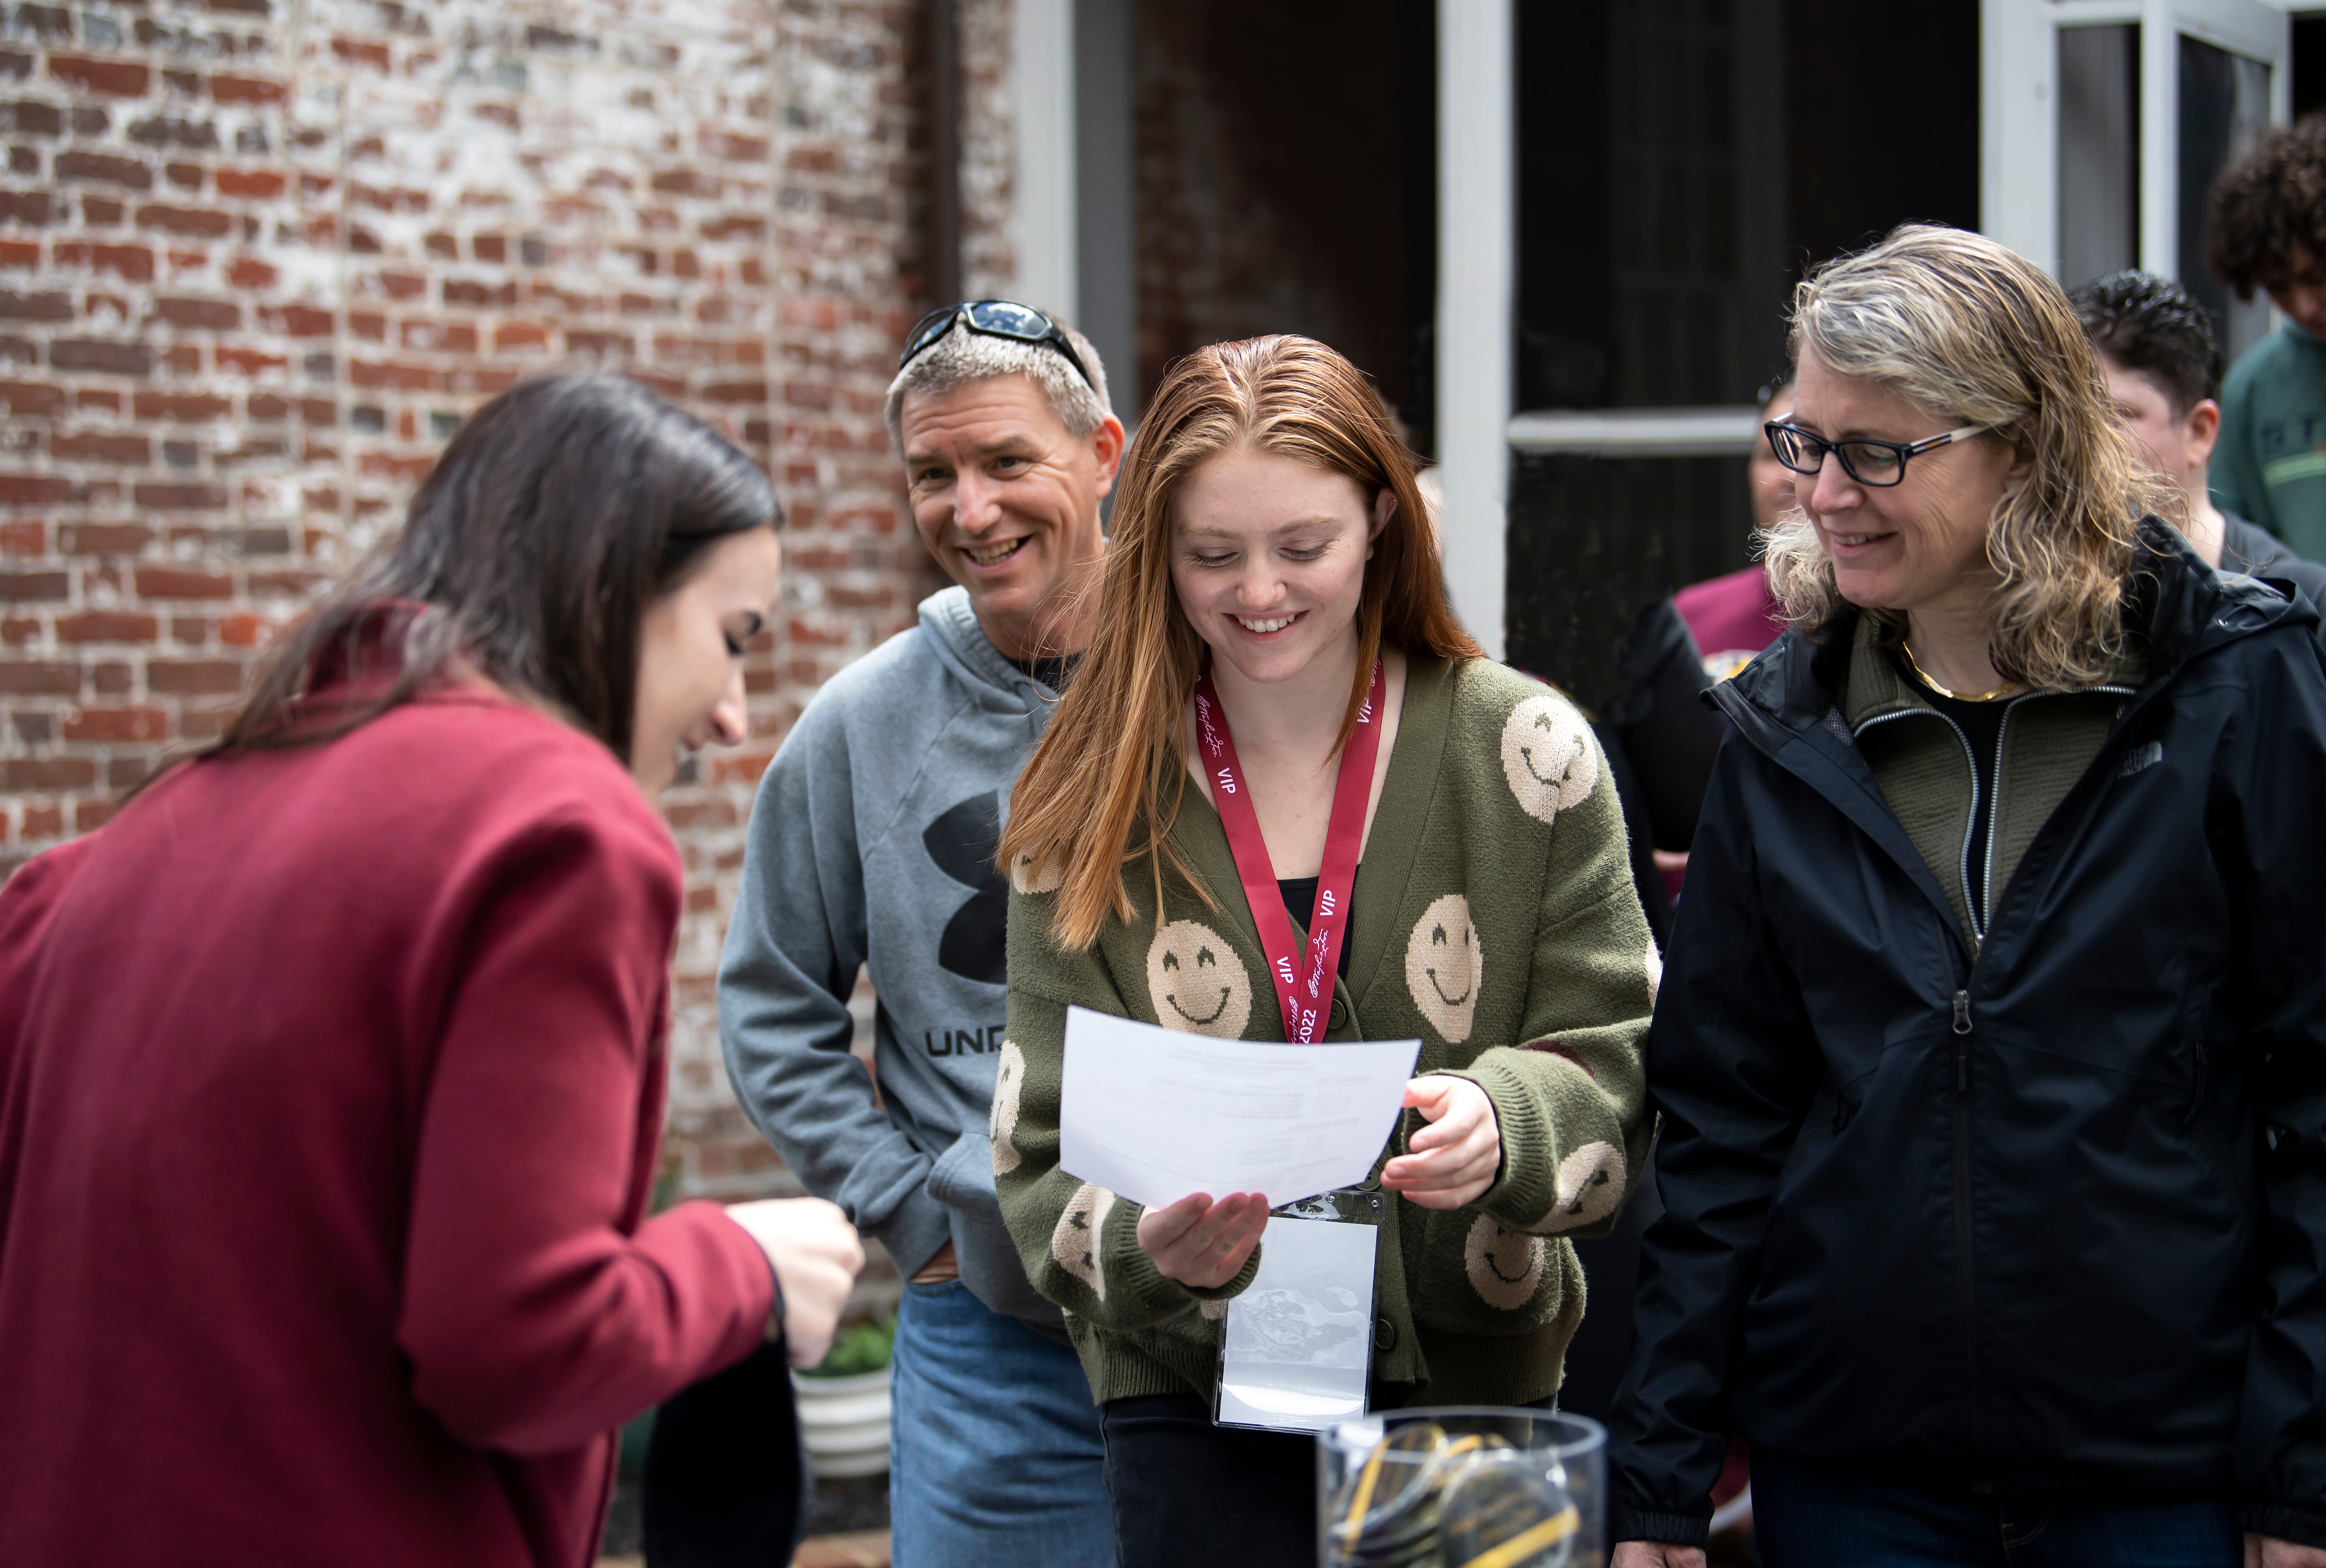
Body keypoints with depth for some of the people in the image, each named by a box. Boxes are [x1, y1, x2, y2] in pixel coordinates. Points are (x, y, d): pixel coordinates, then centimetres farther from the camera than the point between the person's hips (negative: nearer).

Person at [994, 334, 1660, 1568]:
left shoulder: (1522, 751, -2)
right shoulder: (1089, 813, -1)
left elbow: (1621, 1061, -3)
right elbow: (1046, 1153, -3)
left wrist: (1507, 1123, -25)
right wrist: (1149, 1246, -25)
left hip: (1478, 1380, 0)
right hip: (1195, 1404, 0)